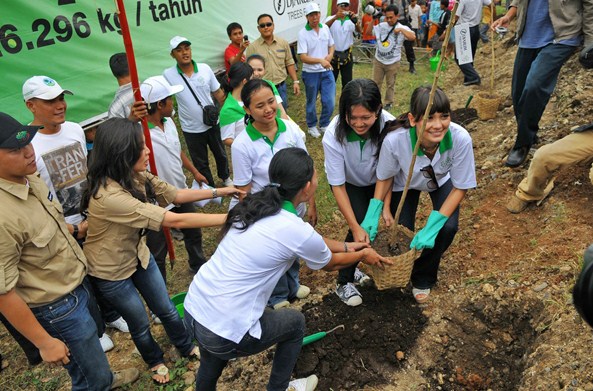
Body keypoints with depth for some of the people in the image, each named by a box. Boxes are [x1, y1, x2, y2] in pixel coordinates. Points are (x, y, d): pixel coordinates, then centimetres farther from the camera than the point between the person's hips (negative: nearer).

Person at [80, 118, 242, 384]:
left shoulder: (136, 177, -12)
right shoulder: (109, 195, -39)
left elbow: (176, 195, -2)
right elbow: (175, 220, -41)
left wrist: (219, 192, -7)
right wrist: (231, 218, -38)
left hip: (138, 255, 6)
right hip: (110, 271, -6)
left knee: (166, 309, 20)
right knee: (140, 323, 17)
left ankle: (187, 347, 46)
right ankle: (155, 361, 47)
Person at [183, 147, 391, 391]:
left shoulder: (257, 205, 4)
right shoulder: (296, 231, -18)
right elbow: (330, 264, 5)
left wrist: (346, 246, 31)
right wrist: (363, 255, 23)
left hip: (193, 310, 6)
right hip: (224, 332, -6)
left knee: (211, 366, 35)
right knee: (295, 322, 20)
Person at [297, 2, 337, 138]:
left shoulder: (325, 28, 1)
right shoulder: (302, 33, -15)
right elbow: (303, 57, -20)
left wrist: (330, 55, -8)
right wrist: (320, 60, -34)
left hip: (327, 72, 4)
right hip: (311, 73, -4)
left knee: (330, 101, 4)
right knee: (311, 103, 12)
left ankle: (324, 125, 27)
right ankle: (312, 126, 33)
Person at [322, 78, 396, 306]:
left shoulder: (388, 125, -33)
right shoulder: (333, 136, -35)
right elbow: (338, 186, -27)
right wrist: (356, 227, -28)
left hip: (376, 181, 3)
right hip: (349, 183, -2)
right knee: (362, 226, -17)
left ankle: (353, 268, 26)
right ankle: (343, 282, 5)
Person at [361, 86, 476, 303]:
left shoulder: (461, 139, -39)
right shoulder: (394, 140, -40)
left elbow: (460, 187, -23)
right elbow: (385, 177, -16)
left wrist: (432, 227, -29)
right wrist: (373, 213, -25)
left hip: (442, 181, 1)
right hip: (405, 182, 0)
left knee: (448, 228, -16)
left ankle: (423, 279, 16)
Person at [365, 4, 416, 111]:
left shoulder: (402, 28, -11)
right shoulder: (381, 26, -1)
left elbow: (413, 37, -26)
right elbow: (368, 32, 8)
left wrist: (401, 29, -31)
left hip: (392, 62, -3)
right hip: (378, 60, 3)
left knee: (390, 84, 12)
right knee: (376, 82, 11)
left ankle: (389, 102, 26)